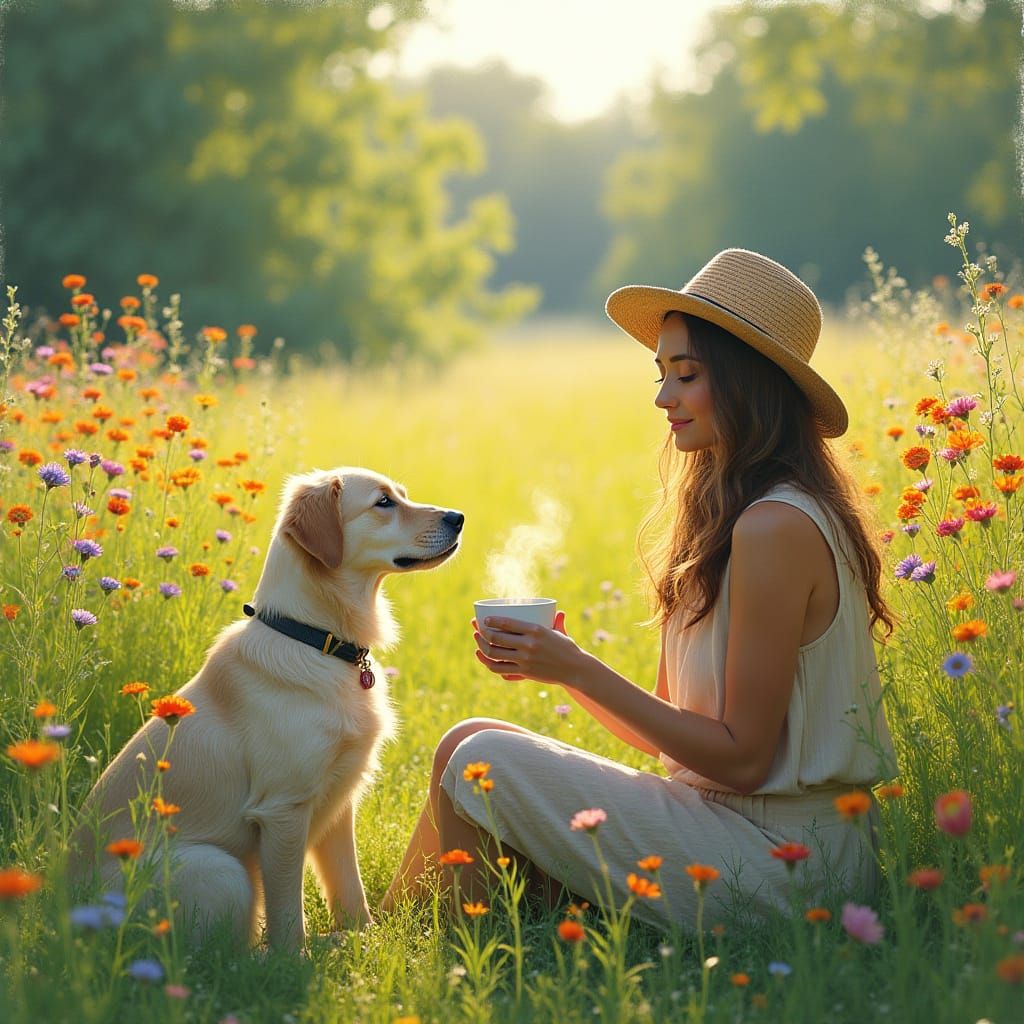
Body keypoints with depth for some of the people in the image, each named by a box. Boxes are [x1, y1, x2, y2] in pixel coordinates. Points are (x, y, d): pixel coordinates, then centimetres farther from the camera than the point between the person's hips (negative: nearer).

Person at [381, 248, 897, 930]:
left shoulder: (774, 528, -19)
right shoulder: (728, 515, 12)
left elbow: (742, 758, -18)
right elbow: (674, 735, 12)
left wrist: (581, 670, -15)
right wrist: (559, 661, -1)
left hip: (783, 855, -9)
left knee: (476, 760, -11)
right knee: (477, 750, 9)